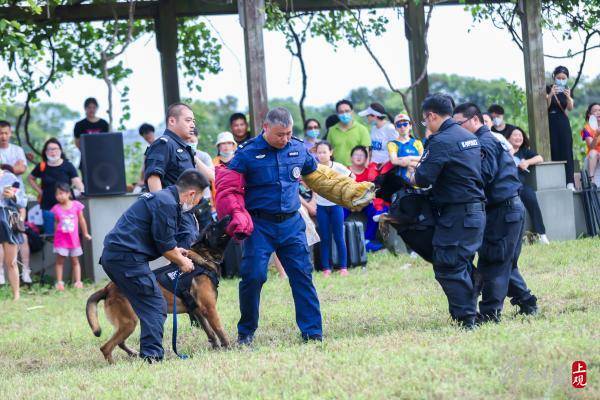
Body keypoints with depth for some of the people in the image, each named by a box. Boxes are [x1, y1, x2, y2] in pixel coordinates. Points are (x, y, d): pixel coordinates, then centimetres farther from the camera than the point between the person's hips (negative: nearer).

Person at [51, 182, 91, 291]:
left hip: (73, 238, 1)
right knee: (60, 260, -2)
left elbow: (81, 220, 5)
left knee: (75, 261, 8)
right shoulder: (56, 209, -4)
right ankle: (59, 283, 0)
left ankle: (77, 282, 10)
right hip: (61, 239, -1)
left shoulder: (76, 205, -3)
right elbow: (55, 224, 3)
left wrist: (85, 233, 9)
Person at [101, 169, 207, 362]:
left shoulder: (161, 197, 21)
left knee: (150, 307, 14)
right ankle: (152, 355, -14)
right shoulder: (167, 204, -12)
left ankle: (150, 353, 16)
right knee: (155, 307, -9)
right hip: (127, 258, -10)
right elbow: (165, 244, -10)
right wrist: (182, 262, 5)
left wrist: (174, 251, 29)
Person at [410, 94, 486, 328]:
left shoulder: (441, 141, -14)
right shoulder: (470, 137, 14)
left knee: (447, 268, -5)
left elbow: (423, 179, -18)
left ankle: (465, 319, -8)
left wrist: (412, 177, 5)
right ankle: (468, 314, 19)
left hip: (456, 215, -9)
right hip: (476, 210, 9)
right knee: (462, 265, 16)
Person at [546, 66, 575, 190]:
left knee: (566, 151, -8)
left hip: (563, 123, 2)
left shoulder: (567, 91, 6)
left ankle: (570, 182, -16)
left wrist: (568, 97, -29)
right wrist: (550, 95, -30)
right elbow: (546, 106, -13)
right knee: (554, 152, -6)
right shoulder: (548, 89, -1)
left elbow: (570, 108, -9)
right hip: (551, 123, -2)